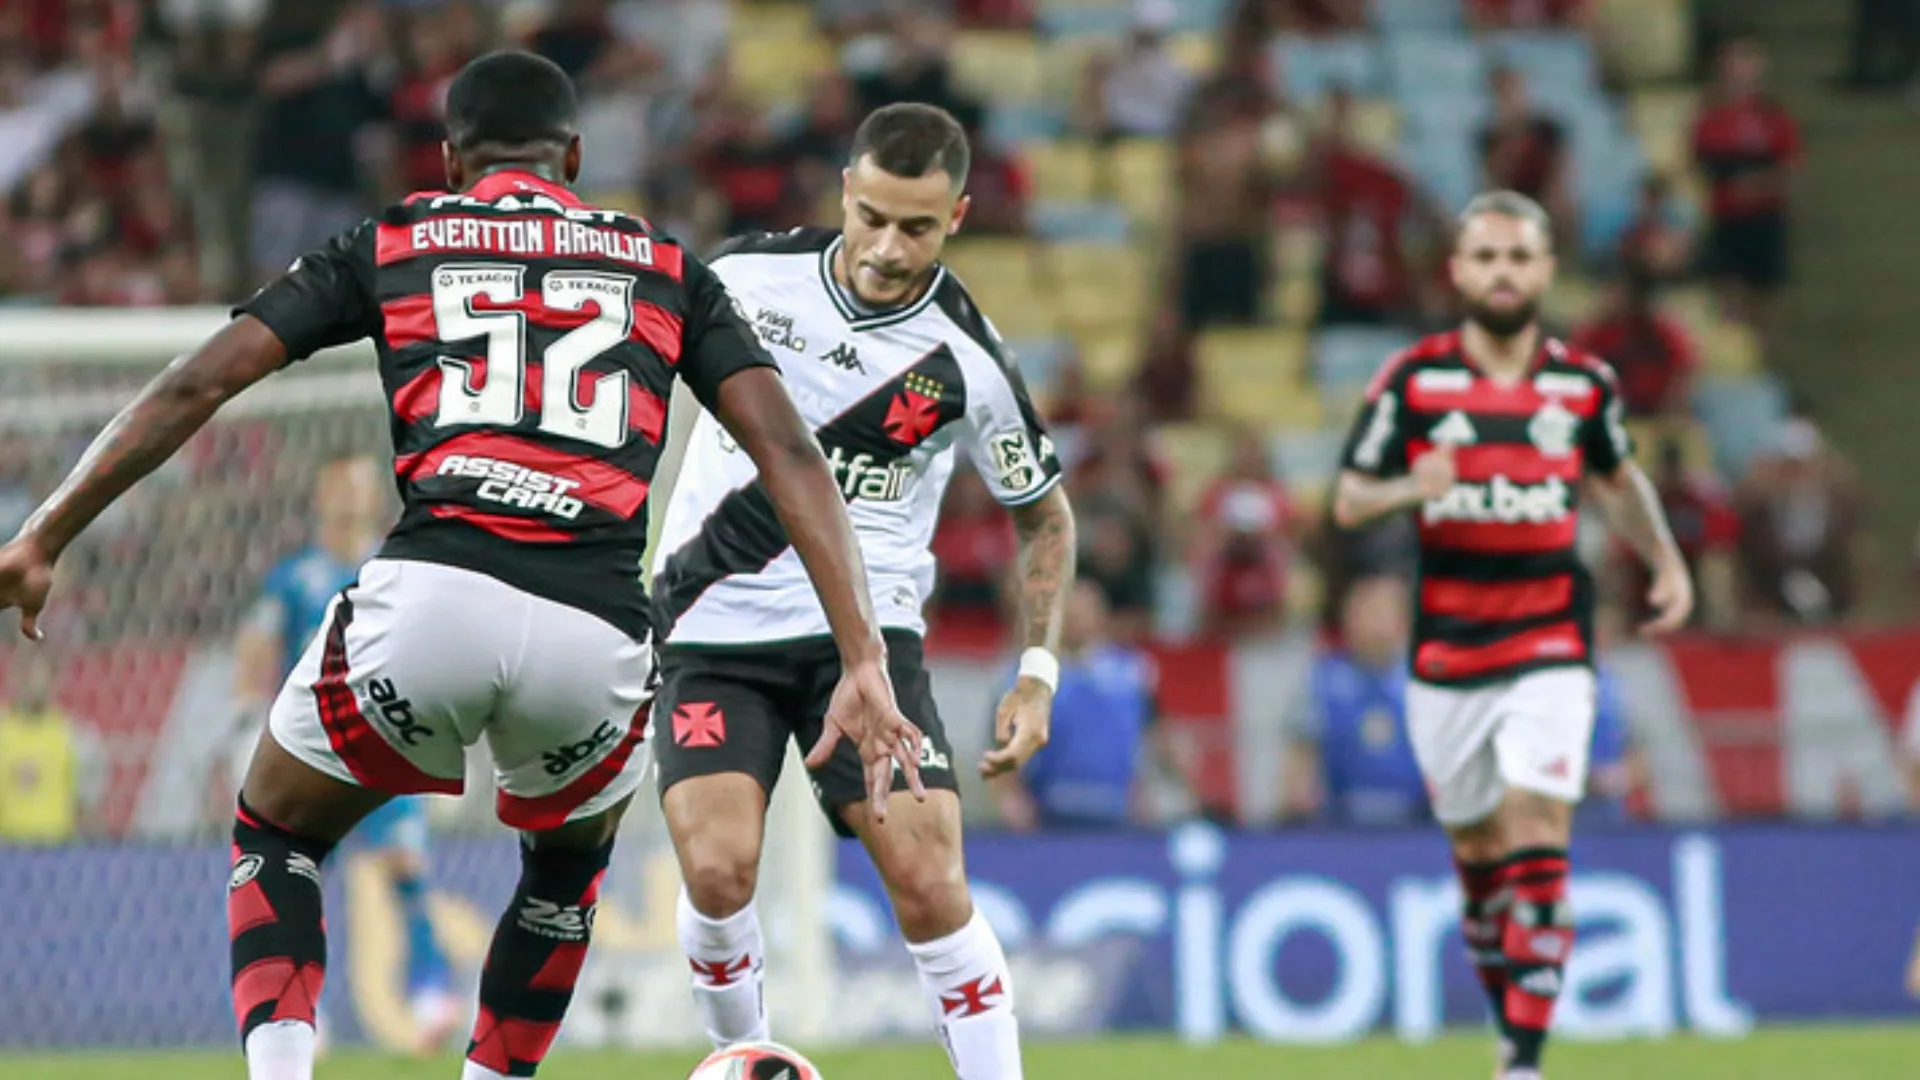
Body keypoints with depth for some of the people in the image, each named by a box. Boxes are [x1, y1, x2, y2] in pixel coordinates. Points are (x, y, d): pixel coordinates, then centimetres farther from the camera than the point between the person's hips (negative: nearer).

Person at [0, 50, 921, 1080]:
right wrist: (863, 662, 7)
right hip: (597, 634, 1)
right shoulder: (666, 269, 23)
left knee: (275, 838, 25)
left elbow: (195, 385, 14)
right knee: (568, 860, 35)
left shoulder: (391, 243, 20)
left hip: (428, 598, -1)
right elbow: (788, 453, 11)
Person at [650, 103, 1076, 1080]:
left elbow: (1043, 513, 9)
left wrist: (1038, 672, 1)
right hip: (715, 626, 0)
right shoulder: (749, 272, -6)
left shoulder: (968, 360, -7)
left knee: (927, 880, -15)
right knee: (717, 872, -18)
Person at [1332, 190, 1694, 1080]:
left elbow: (1619, 480, 23)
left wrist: (1666, 560, 12)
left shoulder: (1585, 383, 4)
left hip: (1550, 646, -1)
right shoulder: (1412, 379, -1)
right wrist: (1409, 488, -19)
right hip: (1446, 650, 1)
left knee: (1538, 836, -14)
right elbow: (1348, 501, 1)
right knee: (1476, 848, 7)